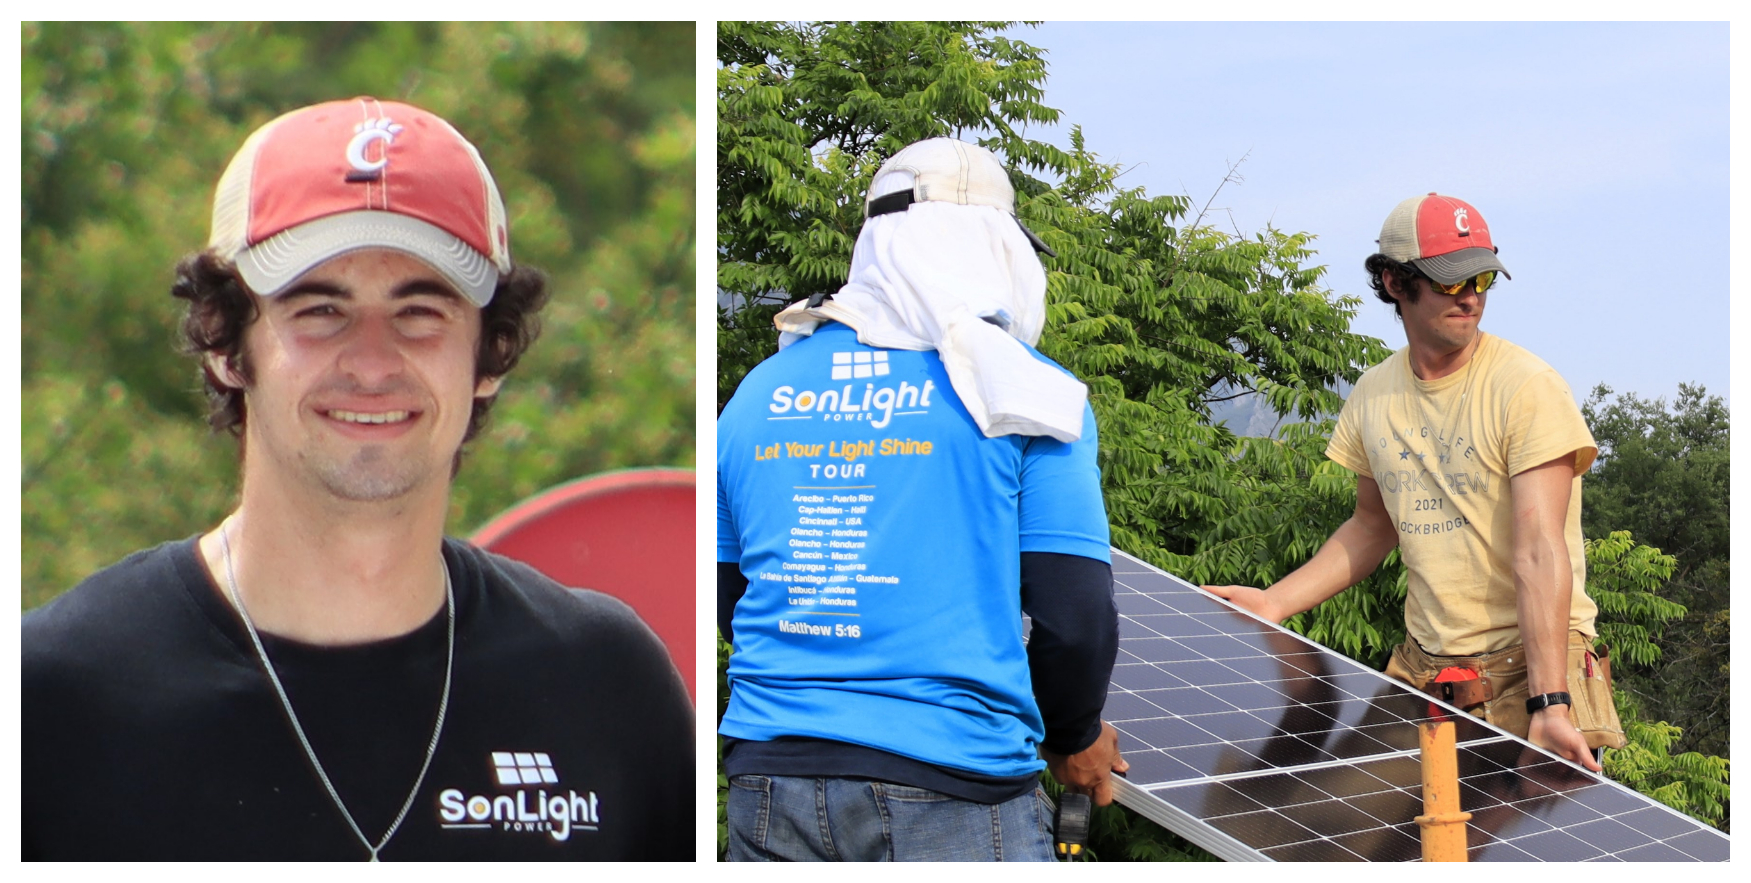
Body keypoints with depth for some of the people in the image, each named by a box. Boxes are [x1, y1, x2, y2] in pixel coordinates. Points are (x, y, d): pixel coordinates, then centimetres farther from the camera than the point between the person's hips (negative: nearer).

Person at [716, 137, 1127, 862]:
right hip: (956, 789, -4)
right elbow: (1075, 618, -7)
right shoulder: (1020, 390, -3)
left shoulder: (762, 389, 8)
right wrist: (1074, 739, 12)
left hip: (768, 782, 4)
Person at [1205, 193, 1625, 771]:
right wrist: (1277, 602, 10)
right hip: (1421, 674, 5)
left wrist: (1549, 704, -27)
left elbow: (1540, 553, -20)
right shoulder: (1371, 397, 6)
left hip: (1533, 664, -4)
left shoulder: (1526, 386, -12)